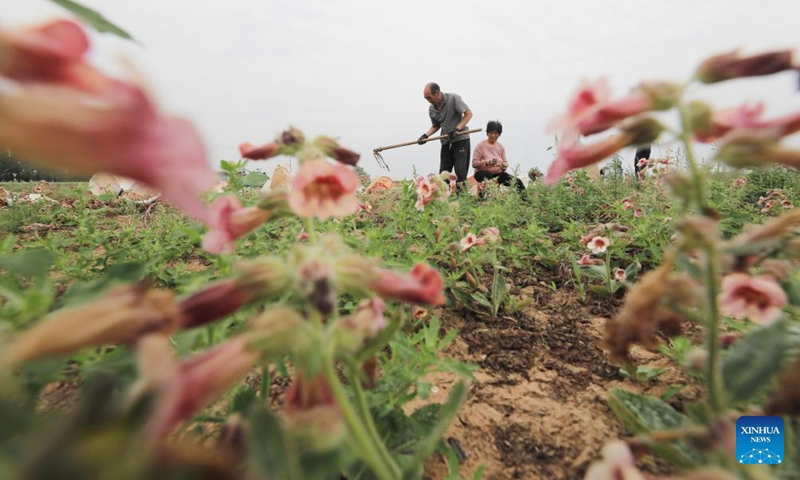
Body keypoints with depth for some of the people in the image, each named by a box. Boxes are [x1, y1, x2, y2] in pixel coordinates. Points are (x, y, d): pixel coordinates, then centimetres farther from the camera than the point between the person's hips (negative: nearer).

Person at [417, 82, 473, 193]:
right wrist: (426, 135, 1)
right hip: (446, 142, 5)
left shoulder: (453, 98, -10)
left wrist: (457, 129, -22)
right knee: (443, 173, 3)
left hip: (460, 139, -5)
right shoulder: (431, 109, 5)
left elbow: (469, 113, -11)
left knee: (460, 171, -9)